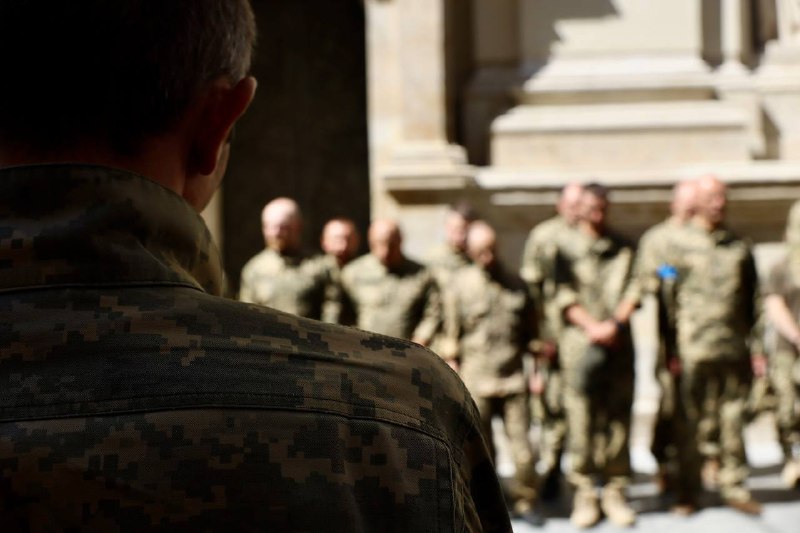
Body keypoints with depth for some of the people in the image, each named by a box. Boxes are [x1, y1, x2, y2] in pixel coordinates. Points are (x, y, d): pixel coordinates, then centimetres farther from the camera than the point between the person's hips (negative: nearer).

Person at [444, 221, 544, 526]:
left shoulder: (517, 285, 10)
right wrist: (455, 377, 3)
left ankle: (524, 501, 15)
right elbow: (452, 335, 5)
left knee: (522, 446, -1)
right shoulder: (461, 284, 3)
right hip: (476, 382, -1)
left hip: (514, 379, 2)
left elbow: (530, 333, 18)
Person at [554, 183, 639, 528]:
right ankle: (585, 494, 4)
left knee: (618, 419, 3)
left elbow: (633, 290, 7)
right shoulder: (566, 249, 8)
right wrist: (593, 326, -12)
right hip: (579, 343, -2)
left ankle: (615, 492, 10)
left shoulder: (624, 249, 17)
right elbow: (564, 296, -1)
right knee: (582, 421, -4)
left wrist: (615, 324, -9)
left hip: (618, 344, 3)